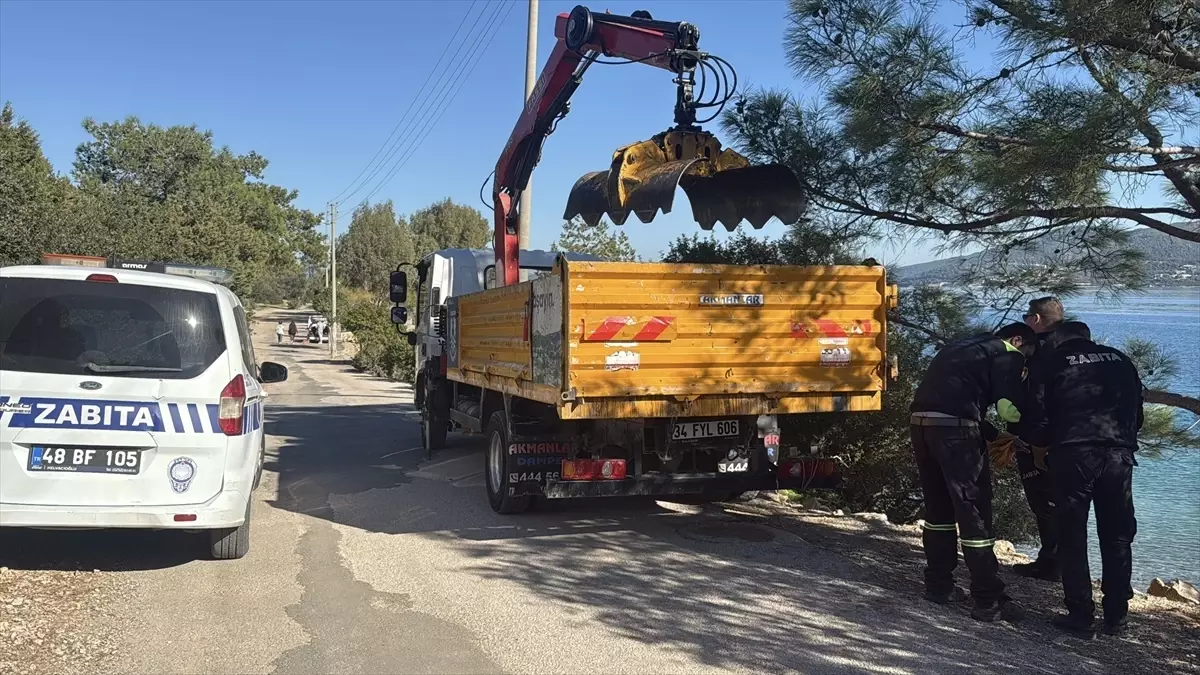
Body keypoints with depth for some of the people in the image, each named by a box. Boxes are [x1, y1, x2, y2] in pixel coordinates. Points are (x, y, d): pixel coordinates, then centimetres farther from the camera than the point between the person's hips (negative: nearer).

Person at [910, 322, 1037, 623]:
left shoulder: (962, 347, 29)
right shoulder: (1007, 355, 5)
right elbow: (1008, 408, -7)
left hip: (920, 422, 8)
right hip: (953, 427, -7)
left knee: (938, 506, 20)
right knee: (974, 511, 1)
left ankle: (938, 585, 28)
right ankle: (989, 601, 6)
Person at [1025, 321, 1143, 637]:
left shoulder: (1054, 363, 9)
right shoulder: (1120, 360, 19)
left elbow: (1039, 418, 4)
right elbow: (1138, 412, 20)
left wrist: (1045, 445, 23)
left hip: (1074, 453, -3)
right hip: (1120, 454, 3)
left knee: (1072, 536, 4)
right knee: (1117, 537, 11)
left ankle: (1080, 615, 3)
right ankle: (1116, 617, 15)